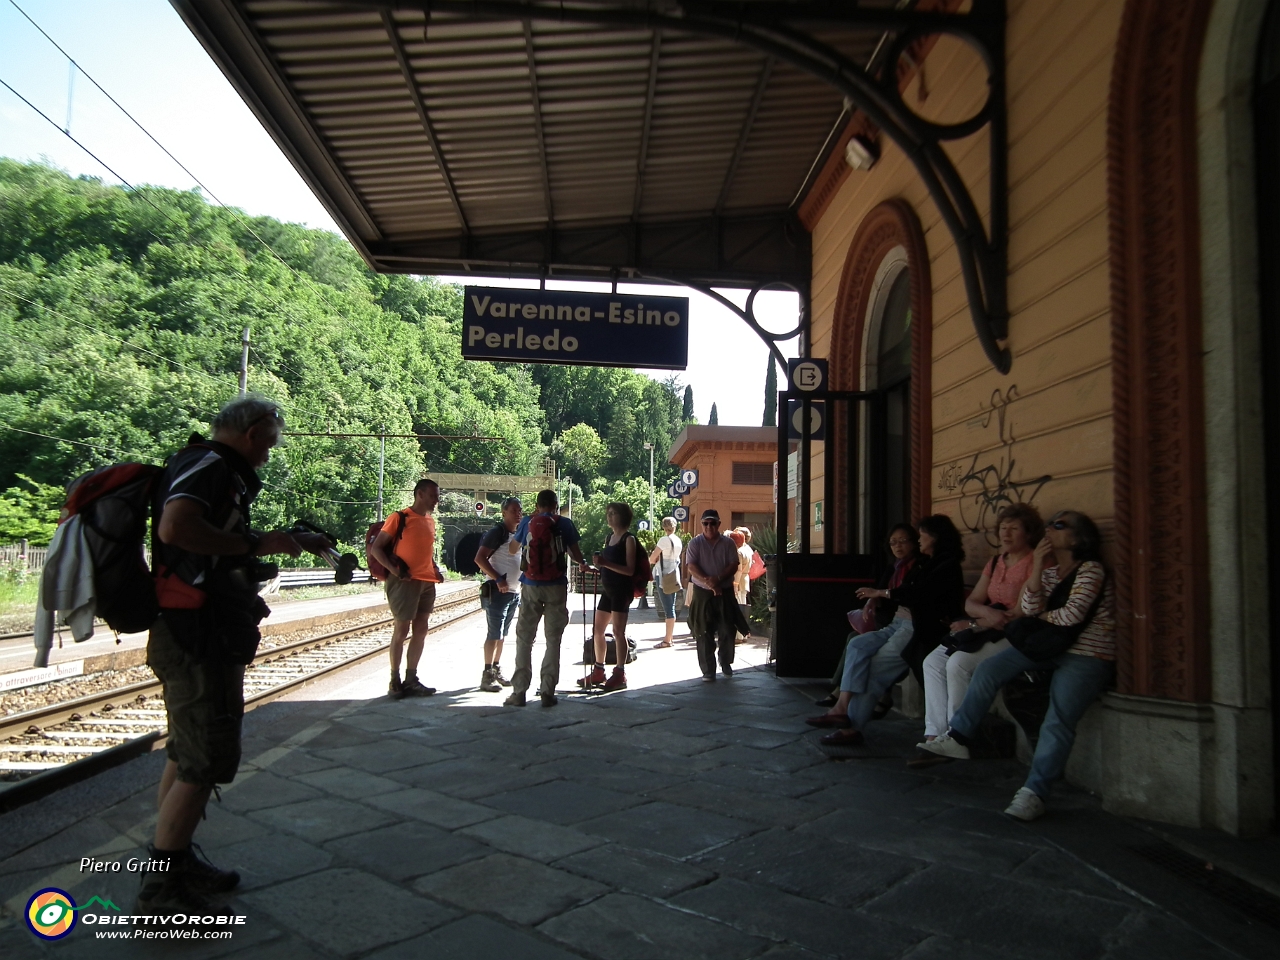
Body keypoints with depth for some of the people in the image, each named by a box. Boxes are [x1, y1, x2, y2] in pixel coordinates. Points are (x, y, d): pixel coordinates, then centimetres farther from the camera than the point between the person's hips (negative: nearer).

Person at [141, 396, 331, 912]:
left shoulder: (220, 472, 17)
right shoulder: (207, 465, -14)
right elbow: (175, 527, -33)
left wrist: (291, 541, 23)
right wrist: (255, 544, -23)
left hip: (201, 635, 11)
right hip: (198, 636, -11)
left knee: (187, 751, 19)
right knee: (206, 759, -5)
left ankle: (177, 860, 32)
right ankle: (160, 887, 3)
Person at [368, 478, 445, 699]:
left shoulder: (430, 520, 14)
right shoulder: (399, 517, -7)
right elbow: (376, 547, -7)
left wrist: (436, 569, 9)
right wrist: (392, 569, -18)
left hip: (427, 582, 7)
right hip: (405, 581, -7)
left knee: (420, 631, 9)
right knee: (401, 630, -1)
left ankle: (411, 679, 17)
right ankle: (394, 681, 9)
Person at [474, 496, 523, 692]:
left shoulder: (518, 534, 13)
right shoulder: (497, 532, -10)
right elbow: (480, 558, -17)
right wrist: (498, 579, -20)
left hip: (514, 592, 8)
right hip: (498, 591, -8)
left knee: (502, 634, 13)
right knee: (495, 633, -7)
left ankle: (496, 671, 20)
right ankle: (487, 675, -4)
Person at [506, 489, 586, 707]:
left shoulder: (527, 523, 6)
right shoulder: (564, 524, 1)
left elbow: (517, 541, 25)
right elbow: (574, 552, 2)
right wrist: (582, 563, 21)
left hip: (530, 585, 1)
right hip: (556, 586, -1)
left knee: (524, 639, 7)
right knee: (553, 639, 5)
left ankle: (519, 691, 4)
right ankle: (547, 691, 2)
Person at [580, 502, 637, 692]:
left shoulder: (629, 538, -8)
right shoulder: (609, 537, 15)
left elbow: (629, 570, -16)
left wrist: (606, 563, -24)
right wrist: (599, 564, 5)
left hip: (622, 590, -9)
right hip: (607, 589, 9)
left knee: (618, 631, -10)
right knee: (597, 630, 11)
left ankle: (620, 675, -4)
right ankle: (598, 672, 22)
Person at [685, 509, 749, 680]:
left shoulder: (728, 543, 3)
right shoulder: (695, 543, -1)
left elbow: (734, 565, -4)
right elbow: (692, 566, -9)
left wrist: (718, 579, -19)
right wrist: (708, 582, -22)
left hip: (725, 591, 1)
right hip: (702, 592, -1)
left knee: (727, 630, 5)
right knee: (704, 633, 0)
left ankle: (726, 663, 27)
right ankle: (708, 669, 8)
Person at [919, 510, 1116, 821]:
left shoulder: (1090, 570, -9)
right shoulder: (1050, 570, 13)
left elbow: (1072, 614, -21)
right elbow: (1029, 610, -1)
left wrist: (1043, 616, -1)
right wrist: (1037, 566, -8)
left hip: (1088, 656, -7)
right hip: (1051, 645, 8)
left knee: (1058, 719, -25)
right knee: (989, 668, -8)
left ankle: (1033, 793, -23)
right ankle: (958, 737, -2)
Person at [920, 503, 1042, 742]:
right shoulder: (995, 562, 16)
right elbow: (970, 602, 10)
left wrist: (975, 624, -14)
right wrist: (987, 612, -15)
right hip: (988, 631, 8)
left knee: (958, 663, -28)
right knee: (933, 661, -11)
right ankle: (935, 732, -14)